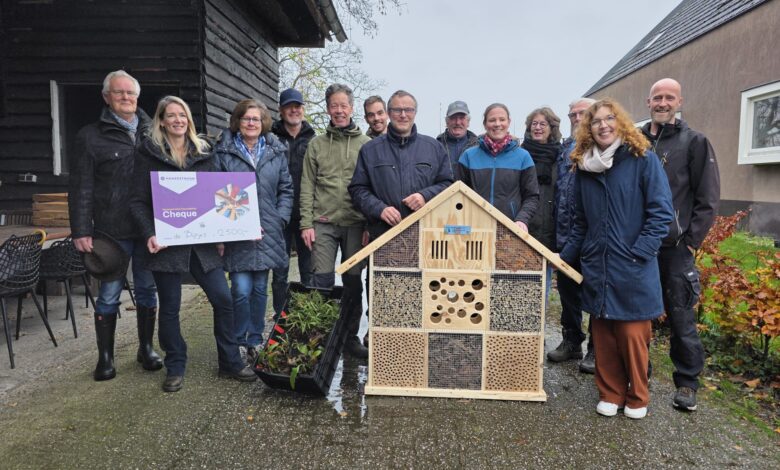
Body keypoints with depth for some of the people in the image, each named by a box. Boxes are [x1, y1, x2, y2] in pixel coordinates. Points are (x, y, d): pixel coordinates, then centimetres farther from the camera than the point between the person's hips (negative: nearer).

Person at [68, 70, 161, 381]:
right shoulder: (91, 136, 3)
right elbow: (81, 189, -1)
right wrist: (81, 231, -8)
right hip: (112, 231, -2)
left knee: (147, 290, 11)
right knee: (109, 295, 5)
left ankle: (146, 348, 26)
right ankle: (105, 357, 18)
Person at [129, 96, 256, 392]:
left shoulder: (202, 152, 12)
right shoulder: (148, 152, 2)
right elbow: (138, 201, -2)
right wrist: (149, 234, -17)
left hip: (201, 240, 3)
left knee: (223, 299, 0)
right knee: (170, 307, 6)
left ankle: (230, 363, 15)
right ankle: (175, 368, 23)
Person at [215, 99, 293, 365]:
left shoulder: (276, 152, 9)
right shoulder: (223, 152, 1)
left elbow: (286, 189, 11)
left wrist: (280, 219, -2)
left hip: (268, 232, 3)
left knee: (260, 289, 11)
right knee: (241, 289, -6)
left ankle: (256, 341, 25)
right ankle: (238, 343, 13)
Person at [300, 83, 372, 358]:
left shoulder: (366, 145, 5)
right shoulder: (317, 145, 8)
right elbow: (307, 187, 5)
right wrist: (306, 223, -3)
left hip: (356, 223, 0)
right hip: (323, 224, 0)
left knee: (353, 282, 7)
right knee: (322, 281, -1)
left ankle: (350, 336, 21)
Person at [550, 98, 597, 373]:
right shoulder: (565, 149, 15)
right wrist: (557, 228, 14)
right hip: (566, 235, 6)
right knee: (568, 289, 14)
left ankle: (597, 349, 18)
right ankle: (571, 341, 29)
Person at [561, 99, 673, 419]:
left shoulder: (643, 160, -4)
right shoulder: (583, 167, 9)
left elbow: (661, 211, -8)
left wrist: (640, 253, -15)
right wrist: (565, 255, 11)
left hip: (633, 269, -4)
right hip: (596, 267, 4)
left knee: (633, 335, 3)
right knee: (603, 335, 10)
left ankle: (637, 398, 24)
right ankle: (610, 393, 27)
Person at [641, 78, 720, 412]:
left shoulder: (694, 142, 0)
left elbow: (708, 200, -3)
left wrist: (689, 241, -8)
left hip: (675, 249, -3)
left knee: (681, 318, 3)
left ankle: (687, 384, 18)